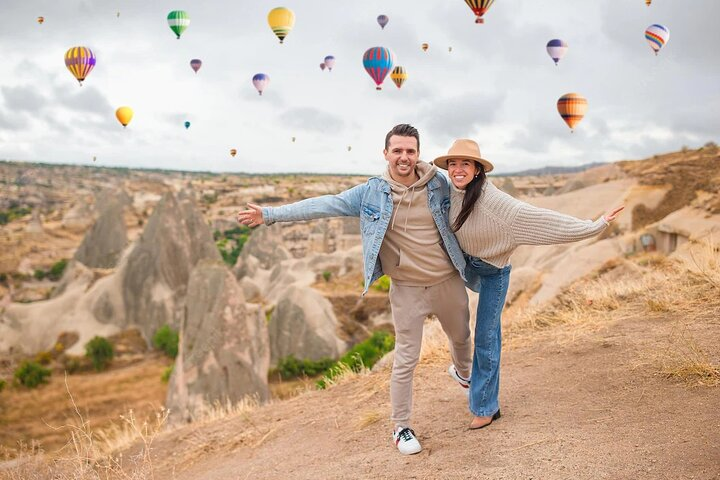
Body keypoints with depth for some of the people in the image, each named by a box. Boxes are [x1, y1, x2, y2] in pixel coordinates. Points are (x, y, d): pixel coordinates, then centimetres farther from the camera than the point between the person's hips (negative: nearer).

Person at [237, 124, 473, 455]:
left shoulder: (438, 183, -5)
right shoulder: (372, 193, -8)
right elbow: (325, 205, -10)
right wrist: (270, 214, -13)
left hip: (449, 282, 3)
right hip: (407, 290, -3)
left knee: (462, 337, 25)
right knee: (405, 361, 2)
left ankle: (462, 372, 61)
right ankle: (400, 428, 21)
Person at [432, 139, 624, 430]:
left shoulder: (493, 201, -32)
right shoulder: (451, 192, -14)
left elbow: (542, 219, -33)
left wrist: (594, 226, -34)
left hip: (493, 271, -4)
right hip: (466, 264, 5)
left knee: (485, 339, 3)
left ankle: (486, 408, 17)